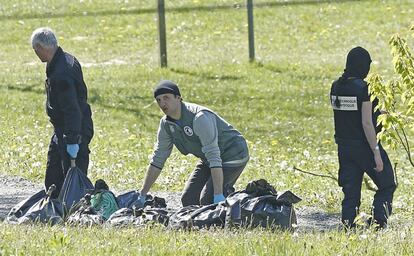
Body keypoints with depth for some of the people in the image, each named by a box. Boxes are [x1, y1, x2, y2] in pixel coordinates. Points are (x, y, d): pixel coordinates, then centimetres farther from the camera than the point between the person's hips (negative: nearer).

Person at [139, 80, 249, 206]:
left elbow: (214, 157, -35)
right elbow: (157, 160, 4)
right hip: (208, 161, 8)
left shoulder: (199, 118, -30)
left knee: (207, 200, -24)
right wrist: (142, 195, 2)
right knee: (188, 199, -1)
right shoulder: (166, 124, -5)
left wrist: (218, 195, -40)